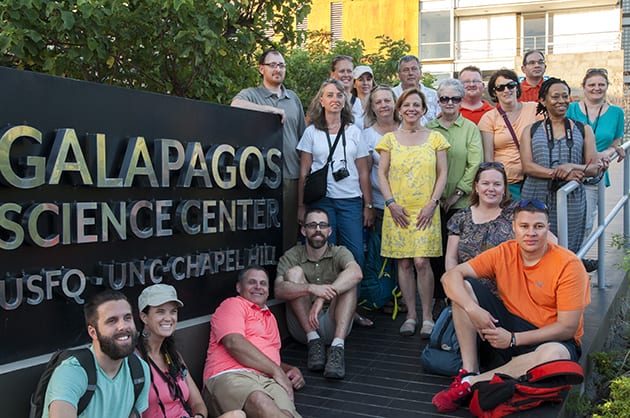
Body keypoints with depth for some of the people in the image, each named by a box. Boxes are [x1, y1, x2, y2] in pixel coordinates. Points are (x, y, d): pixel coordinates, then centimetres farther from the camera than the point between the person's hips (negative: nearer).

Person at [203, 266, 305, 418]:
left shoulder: (270, 317, 38)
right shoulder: (233, 304, 13)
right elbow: (234, 343, -6)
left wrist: (290, 370, 20)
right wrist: (276, 370, -5)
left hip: (268, 380, 6)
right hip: (229, 376, -6)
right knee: (259, 401, -44)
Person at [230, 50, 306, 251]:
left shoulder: (293, 97, 19)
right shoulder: (251, 94, 4)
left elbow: (303, 135, 20)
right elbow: (235, 106, -21)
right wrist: (272, 109, -16)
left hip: (292, 175, 5)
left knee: (290, 227, 7)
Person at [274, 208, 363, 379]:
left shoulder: (339, 253, 0)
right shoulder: (291, 257, 1)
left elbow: (356, 273, -25)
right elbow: (279, 290, -19)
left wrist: (323, 297, -39)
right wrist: (312, 288, -38)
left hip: (333, 325, 0)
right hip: (302, 327, 0)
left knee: (348, 281, -22)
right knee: (294, 272, -17)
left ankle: (337, 347, -36)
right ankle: (313, 341, -23)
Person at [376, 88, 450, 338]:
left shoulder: (435, 138, 8)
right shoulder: (389, 139, 9)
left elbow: (442, 174, 6)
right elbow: (382, 174, 7)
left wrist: (433, 203, -5)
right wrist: (391, 202, -5)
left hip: (426, 210, -1)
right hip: (398, 210, 1)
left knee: (421, 261, -9)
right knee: (404, 263, 3)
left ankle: (427, 316, 4)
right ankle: (411, 315, 14)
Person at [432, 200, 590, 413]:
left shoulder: (569, 265, -15)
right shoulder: (503, 253, -5)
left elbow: (567, 327, -17)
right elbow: (451, 276, -10)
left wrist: (513, 339, -23)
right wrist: (472, 309, -28)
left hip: (550, 338, -4)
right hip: (508, 323, 4)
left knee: (554, 354, -41)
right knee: (463, 286, -12)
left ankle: (471, 382, -27)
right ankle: (469, 371, -17)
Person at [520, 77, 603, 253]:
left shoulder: (583, 130, 13)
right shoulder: (531, 131, 10)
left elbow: (594, 167, 5)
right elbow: (527, 166, -3)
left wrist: (572, 167, -15)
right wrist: (557, 173, -17)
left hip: (571, 200, 1)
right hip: (536, 198, -1)